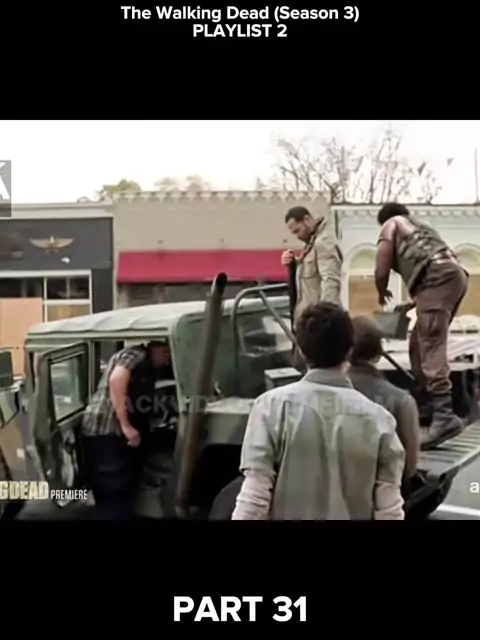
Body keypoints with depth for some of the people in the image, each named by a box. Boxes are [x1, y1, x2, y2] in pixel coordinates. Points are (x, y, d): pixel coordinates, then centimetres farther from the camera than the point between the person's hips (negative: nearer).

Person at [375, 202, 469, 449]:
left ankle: (444, 416, -29)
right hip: (455, 275, 8)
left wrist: (382, 294, 30)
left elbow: (381, 271, 9)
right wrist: (411, 304, 42)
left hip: (438, 277, -8)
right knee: (420, 344, 16)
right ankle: (425, 404, 18)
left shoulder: (392, 225, 19)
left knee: (430, 346, -17)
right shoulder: (421, 228, 39)